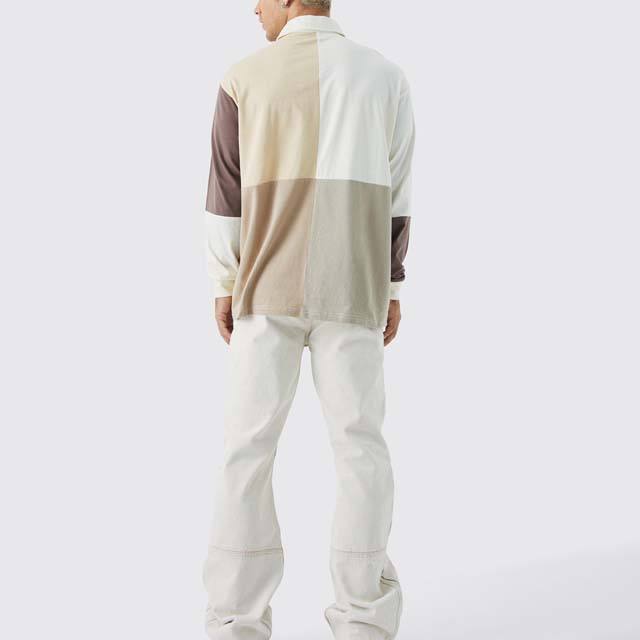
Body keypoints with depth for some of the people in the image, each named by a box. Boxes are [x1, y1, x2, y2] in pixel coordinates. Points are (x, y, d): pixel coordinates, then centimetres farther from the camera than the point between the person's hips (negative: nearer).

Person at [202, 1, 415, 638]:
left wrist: (223, 288, 7)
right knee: (359, 445, 6)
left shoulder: (246, 77, 0)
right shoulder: (384, 76, 4)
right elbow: (394, 194, 4)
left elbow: (227, 192, 0)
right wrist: (391, 288, 10)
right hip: (349, 291, 1)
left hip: (268, 287, -1)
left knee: (249, 447, 3)